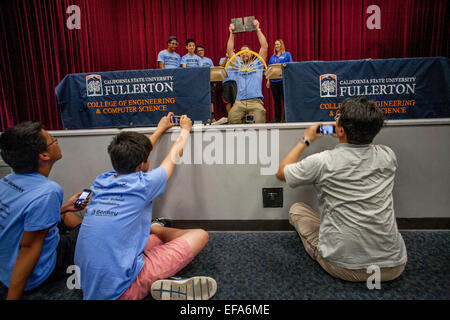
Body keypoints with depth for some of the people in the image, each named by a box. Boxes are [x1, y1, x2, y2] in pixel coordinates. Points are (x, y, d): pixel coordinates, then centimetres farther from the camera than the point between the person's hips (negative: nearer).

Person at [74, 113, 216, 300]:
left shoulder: (101, 181, 2)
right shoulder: (142, 184, -15)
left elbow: (135, 154, 21)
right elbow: (175, 155, 5)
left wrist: (160, 129, 35)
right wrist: (185, 129, 25)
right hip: (120, 290, -7)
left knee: (157, 230, 24)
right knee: (200, 236, -4)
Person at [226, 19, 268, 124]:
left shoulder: (258, 64, 21)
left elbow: (265, 47, 13)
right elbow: (229, 51, 20)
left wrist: (258, 29, 11)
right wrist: (232, 33, 16)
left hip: (255, 101, -1)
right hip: (239, 102, 1)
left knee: (259, 121, -26)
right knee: (232, 120, -28)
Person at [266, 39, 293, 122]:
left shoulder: (287, 54, 7)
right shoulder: (272, 57, 19)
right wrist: (268, 80, 7)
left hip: (283, 80, -4)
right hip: (274, 81, 4)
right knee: (276, 101, 6)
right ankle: (277, 119, 11)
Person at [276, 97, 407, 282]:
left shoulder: (322, 162, -16)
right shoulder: (388, 156, -5)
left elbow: (281, 173, 3)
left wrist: (306, 141, 11)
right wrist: (345, 138, 23)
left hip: (343, 268, -3)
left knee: (296, 209, 14)